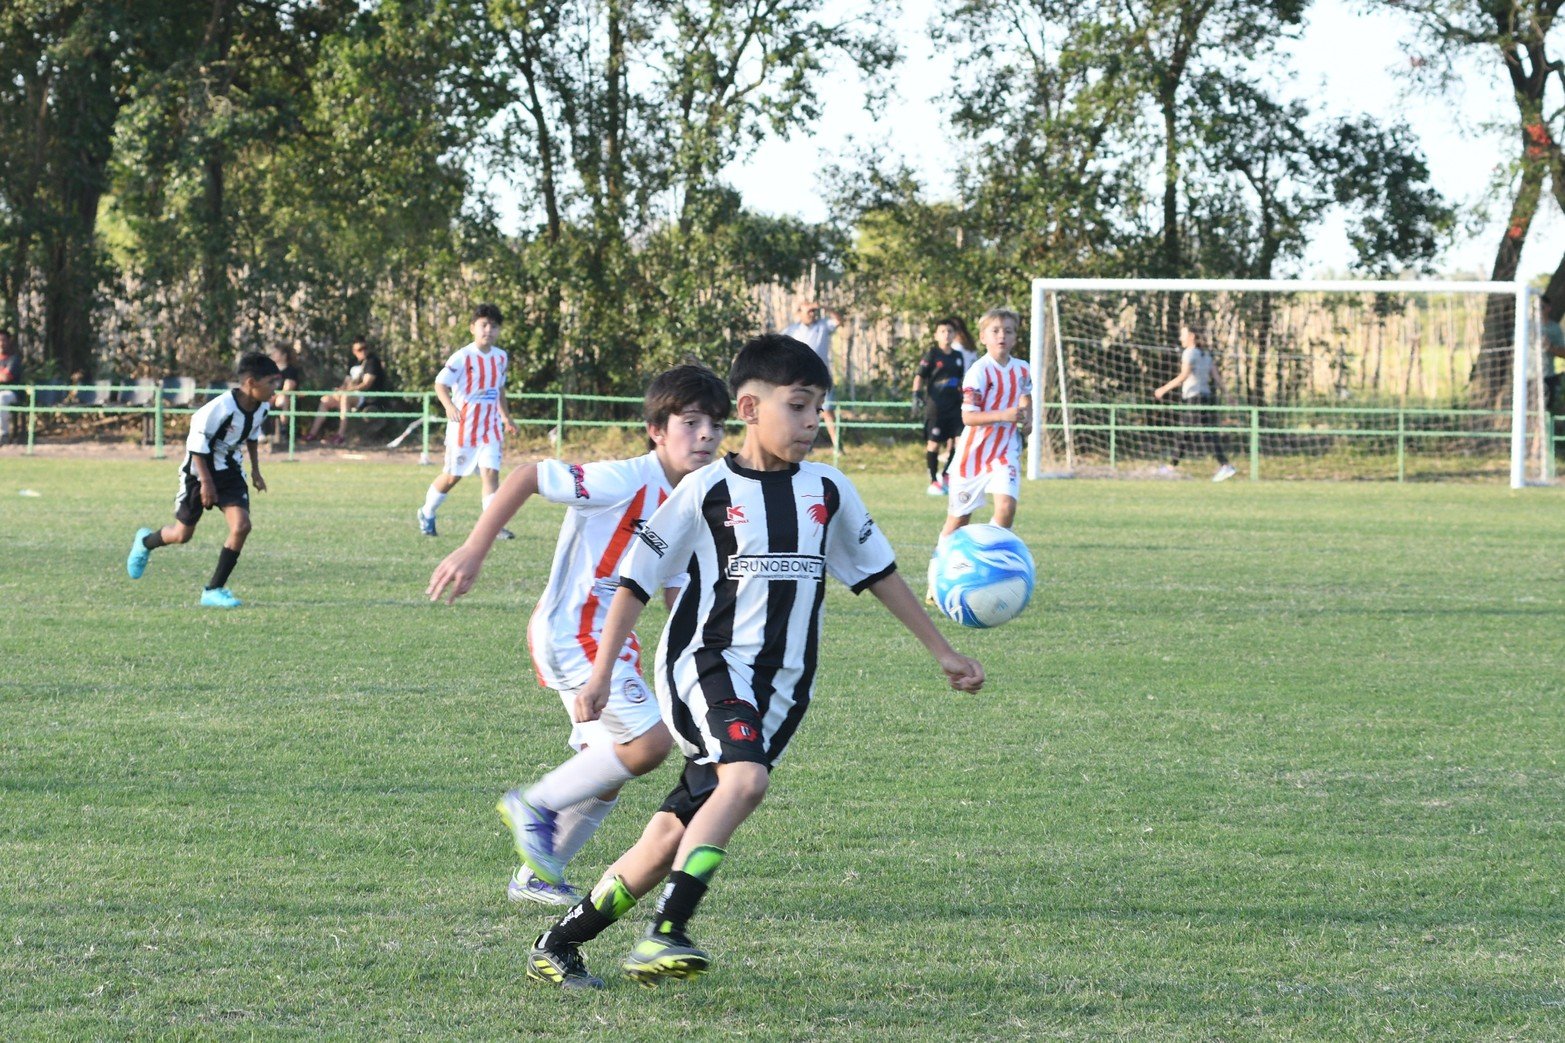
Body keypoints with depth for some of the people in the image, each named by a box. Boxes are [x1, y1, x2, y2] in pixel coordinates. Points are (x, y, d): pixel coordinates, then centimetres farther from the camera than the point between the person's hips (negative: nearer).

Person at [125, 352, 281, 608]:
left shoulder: (260, 408, -7)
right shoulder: (221, 408, -30)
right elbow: (197, 442, -22)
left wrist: (255, 470, 16)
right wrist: (205, 481, -22)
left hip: (230, 471, 6)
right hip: (199, 471, -6)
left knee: (241, 525, -14)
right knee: (183, 534, 6)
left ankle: (214, 590, -4)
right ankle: (145, 542, 42)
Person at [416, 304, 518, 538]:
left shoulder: (501, 357, 6)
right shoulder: (462, 357, -13)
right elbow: (441, 383, -17)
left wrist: (506, 417, 25)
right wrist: (449, 406, -34)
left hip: (490, 427, 4)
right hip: (463, 426, -4)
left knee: (491, 472, -11)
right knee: (452, 476, 7)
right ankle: (427, 514, 29)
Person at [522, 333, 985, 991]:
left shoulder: (828, 491, 8)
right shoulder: (707, 490, -5)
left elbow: (877, 572, 20)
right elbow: (638, 578, 1)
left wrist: (942, 653, 21)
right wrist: (601, 675, -2)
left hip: (780, 686, 5)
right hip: (707, 662, -5)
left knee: (674, 835, 1)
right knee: (745, 779, -32)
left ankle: (558, 947, 12)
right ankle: (664, 936, -35)